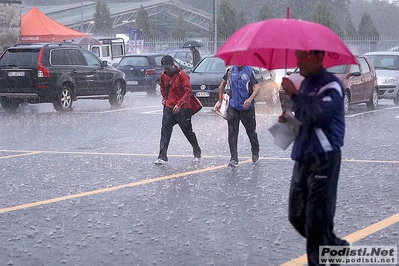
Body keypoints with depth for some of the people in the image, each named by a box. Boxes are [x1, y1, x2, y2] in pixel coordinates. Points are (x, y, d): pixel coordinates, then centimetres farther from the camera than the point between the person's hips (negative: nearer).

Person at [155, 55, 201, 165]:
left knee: (188, 131, 7)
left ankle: (197, 152, 30)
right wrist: (164, 98, 14)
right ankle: (162, 157, -9)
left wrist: (179, 104, -23)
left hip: (182, 109, -5)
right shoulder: (164, 75, 6)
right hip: (169, 107, 5)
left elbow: (189, 91, -19)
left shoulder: (182, 75, -14)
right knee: (165, 130, -7)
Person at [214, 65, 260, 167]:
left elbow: (256, 87, -11)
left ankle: (255, 153, 34)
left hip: (247, 107, -2)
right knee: (232, 134, -4)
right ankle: (234, 159, -1)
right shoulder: (230, 70, 4)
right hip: (233, 107, 2)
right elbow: (222, 85, 17)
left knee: (251, 132, 11)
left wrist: (250, 99, -28)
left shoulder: (249, 71, -6)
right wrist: (220, 101, 17)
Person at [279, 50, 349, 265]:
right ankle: (337, 247, 29)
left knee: (318, 219, -8)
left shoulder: (330, 85, -13)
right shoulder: (305, 83, 14)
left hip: (324, 159, -9)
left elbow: (316, 116, -27)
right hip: (303, 157, 9)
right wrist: (289, 120, 6)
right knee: (297, 216, 12)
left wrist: (294, 94, -19)